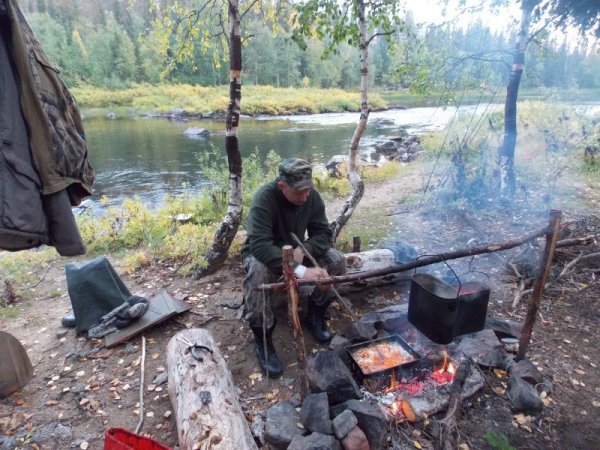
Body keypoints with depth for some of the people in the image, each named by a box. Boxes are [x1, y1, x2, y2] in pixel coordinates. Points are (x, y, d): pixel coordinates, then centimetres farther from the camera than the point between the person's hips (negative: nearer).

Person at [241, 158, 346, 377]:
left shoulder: (312, 196, -15)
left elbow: (324, 233, -11)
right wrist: (300, 270, -50)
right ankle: (262, 341, -21)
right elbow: (260, 245, -41)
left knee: (337, 261, -18)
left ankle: (315, 314, 4)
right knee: (258, 271, -39)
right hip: (262, 254, -4)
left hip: (296, 251, 5)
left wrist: (302, 250, -32)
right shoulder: (265, 197, -31)